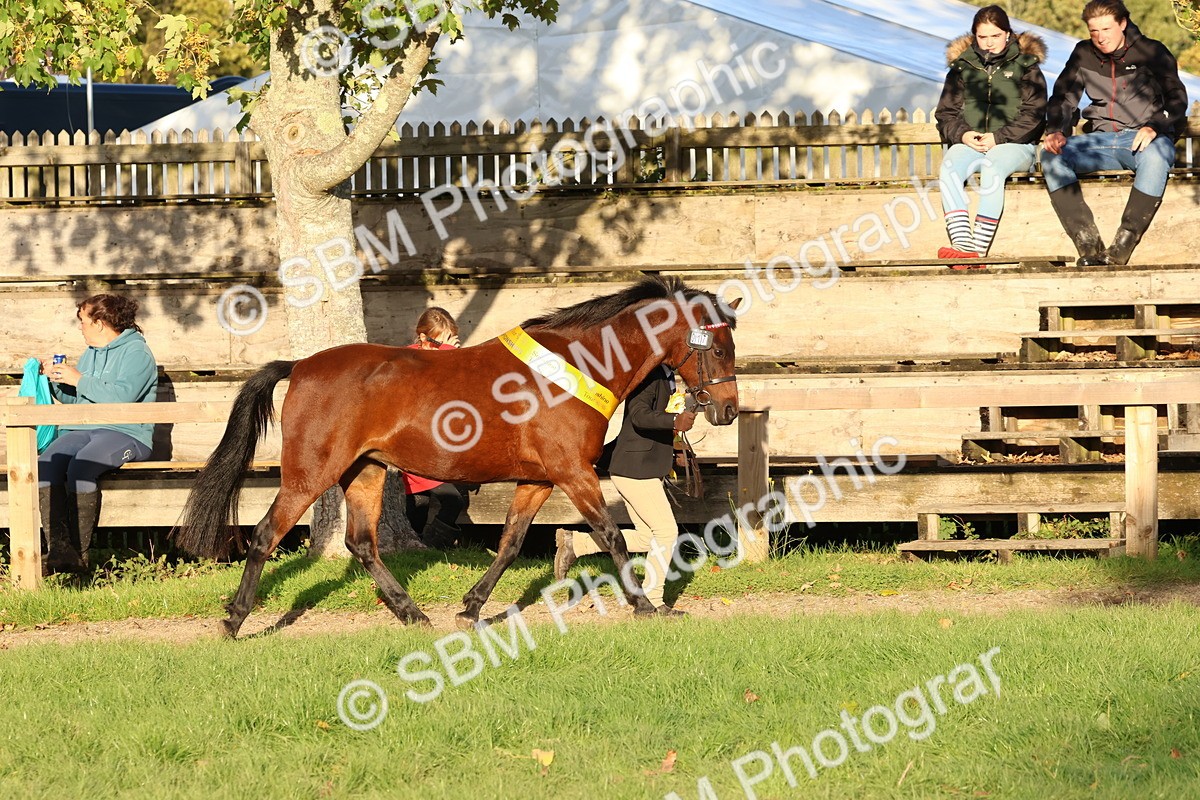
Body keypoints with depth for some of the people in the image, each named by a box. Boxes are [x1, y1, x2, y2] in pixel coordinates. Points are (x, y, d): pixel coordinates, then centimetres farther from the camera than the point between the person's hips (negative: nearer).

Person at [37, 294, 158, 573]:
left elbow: (122, 396, -17)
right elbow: (73, 399, 29)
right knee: (46, 464, -25)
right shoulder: (90, 354, 25)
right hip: (81, 430, 7)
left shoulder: (136, 352, -1)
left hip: (125, 433, -7)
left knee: (80, 467, -36)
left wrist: (79, 380, -13)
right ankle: (57, 548, -34)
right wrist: (57, 378, 11)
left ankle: (78, 553, -32)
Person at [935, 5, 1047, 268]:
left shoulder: (1026, 67, 8)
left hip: (1014, 145, -3)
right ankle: (963, 245, -43)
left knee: (992, 165, -38)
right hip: (969, 144, 3)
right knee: (949, 168, -32)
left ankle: (979, 249, -43)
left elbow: (1033, 115, -1)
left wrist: (999, 137, -15)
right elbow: (946, 113, 12)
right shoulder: (962, 68, 16)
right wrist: (963, 135, -10)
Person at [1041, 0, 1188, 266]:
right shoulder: (1083, 55, 11)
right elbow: (1062, 99, 11)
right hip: (1101, 140, 4)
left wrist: (1155, 127, -25)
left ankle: (1121, 248, -40)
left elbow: (1177, 97, -5)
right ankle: (1089, 245, -35)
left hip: (1143, 138, -4)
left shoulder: (1150, 52, 1)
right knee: (1052, 155, -25)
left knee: (1156, 156, -41)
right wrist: (1056, 131, -11)